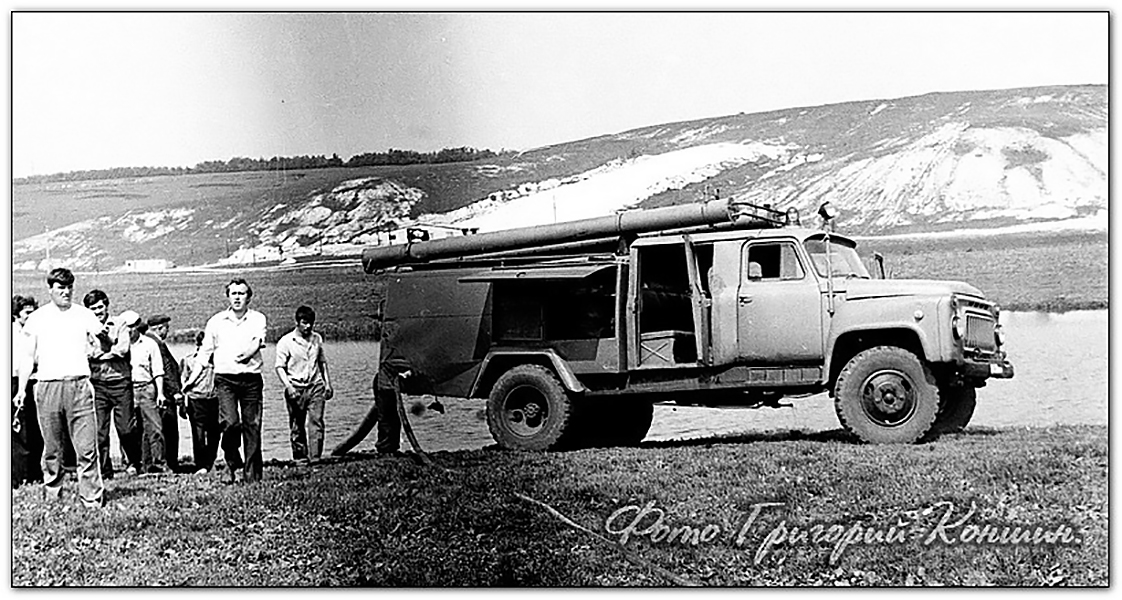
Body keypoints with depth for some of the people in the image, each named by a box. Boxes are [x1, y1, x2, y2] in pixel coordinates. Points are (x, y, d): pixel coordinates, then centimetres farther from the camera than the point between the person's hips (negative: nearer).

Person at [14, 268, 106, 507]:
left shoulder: (84, 315, 9)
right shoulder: (37, 318, 10)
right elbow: (28, 356, 13)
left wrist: (104, 337, -16)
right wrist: (22, 388, 5)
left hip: (79, 385, -1)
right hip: (47, 386, 1)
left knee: (87, 448, -8)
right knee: (52, 449, 5)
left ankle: (92, 499, -7)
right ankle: (52, 497, 15)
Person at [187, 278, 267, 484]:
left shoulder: (258, 319, 6)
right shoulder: (216, 321, 10)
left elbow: (258, 341, -14)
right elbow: (205, 351, 15)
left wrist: (248, 353, -36)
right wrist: (194, 377, 7)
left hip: (251, 379, 0)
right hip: (225, 378, 0)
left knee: (252, 426, -1)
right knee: (230, 422, -15)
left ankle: (251, 472, 8)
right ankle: (231, 463, 7)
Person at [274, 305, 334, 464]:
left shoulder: (317, 338, 10)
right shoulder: (286, 342, -4)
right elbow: (280, 367, -5)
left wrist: (328, 383, 15)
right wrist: (288, 386, -16)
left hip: (316, 386, 2)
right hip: (296, 388, -2)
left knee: (316, 421, -10)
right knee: (297, 426, 4)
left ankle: (315, 457, -12)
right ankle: (300, 458, 14)